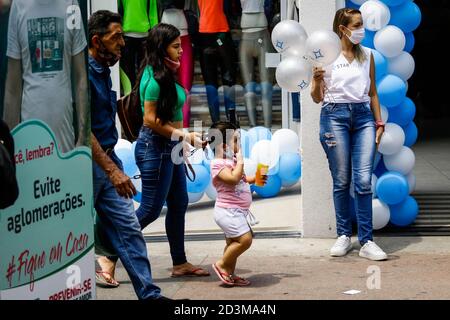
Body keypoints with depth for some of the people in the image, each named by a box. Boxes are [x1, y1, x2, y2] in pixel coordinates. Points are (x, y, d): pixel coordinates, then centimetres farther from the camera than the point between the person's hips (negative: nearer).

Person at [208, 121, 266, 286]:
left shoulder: (231, 160, 14)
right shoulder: (219, 164, -16)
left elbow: (241, 179, 30)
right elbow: (233, 179, -31)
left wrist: (254, 179, 15)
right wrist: (240, 162, -20)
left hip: (237, 211, 11)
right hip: (228, 210, -11)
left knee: (233, 243, 15)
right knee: (245, 239, -16)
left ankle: (230, 274, 23)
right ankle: (221, 265, -2)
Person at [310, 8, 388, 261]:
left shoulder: (367, 55, 11)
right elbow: (317, 98, 4)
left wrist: (379, 123, 12)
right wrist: (317, 80, -16)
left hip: (363, 116, 2)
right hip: (335, 115, -2)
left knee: (364, 180, -6)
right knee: (341, 181, 2)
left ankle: (367, 242, -4)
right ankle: (344, 236, 15)